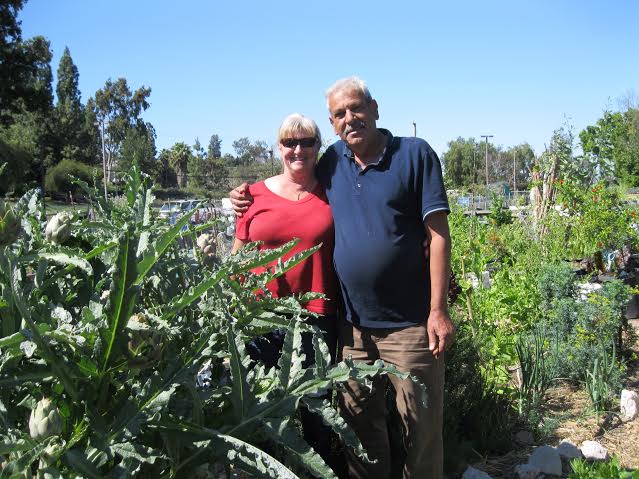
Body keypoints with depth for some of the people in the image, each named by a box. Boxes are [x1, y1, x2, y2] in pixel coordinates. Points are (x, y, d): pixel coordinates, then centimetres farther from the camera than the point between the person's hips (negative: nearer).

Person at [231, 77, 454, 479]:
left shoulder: (415, 154, -5)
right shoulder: (332, 162, 7)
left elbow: (438, 234, -8)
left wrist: (438, 310, -14)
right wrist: (252, 202, 3)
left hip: (409, 323, -4)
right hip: (352, 324, 4)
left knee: (421, 428, 7)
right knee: (359, 424, 16)